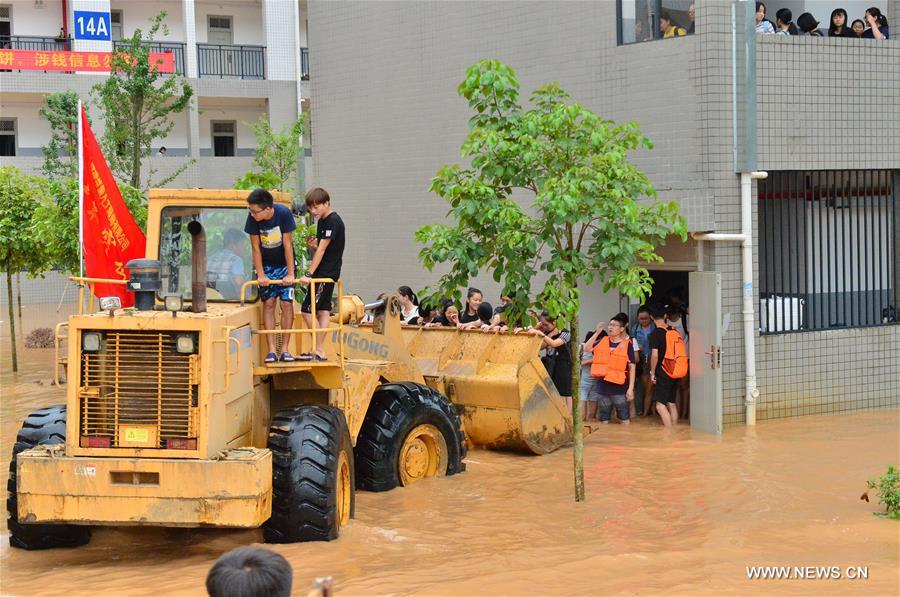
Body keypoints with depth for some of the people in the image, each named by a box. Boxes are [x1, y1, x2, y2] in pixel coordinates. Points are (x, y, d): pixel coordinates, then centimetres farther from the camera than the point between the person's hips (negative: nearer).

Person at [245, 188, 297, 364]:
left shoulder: (283, 214, -26)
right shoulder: (253, 218, -21)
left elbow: (287, 245, -21)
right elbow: (255, 248, -13)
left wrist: (290, 274, -18)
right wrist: (260, 275, -14)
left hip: (284, 263, -1)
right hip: (266, 265, 1)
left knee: (286, 303, -6)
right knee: (268, 304, -4)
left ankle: (285, 349, 0)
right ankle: (271, 351, -5)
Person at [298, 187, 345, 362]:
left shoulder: (333, 221, -17)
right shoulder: (322, 221, 13)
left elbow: (322, 250, -21)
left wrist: (309, 274, -23)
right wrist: (313, 245, -2)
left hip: (326, 273, -10)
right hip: (327, 274, 10)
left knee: (307, 310, -9)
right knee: (323, 310, 9)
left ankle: (319, 351, -6)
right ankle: (320, 351, 11)